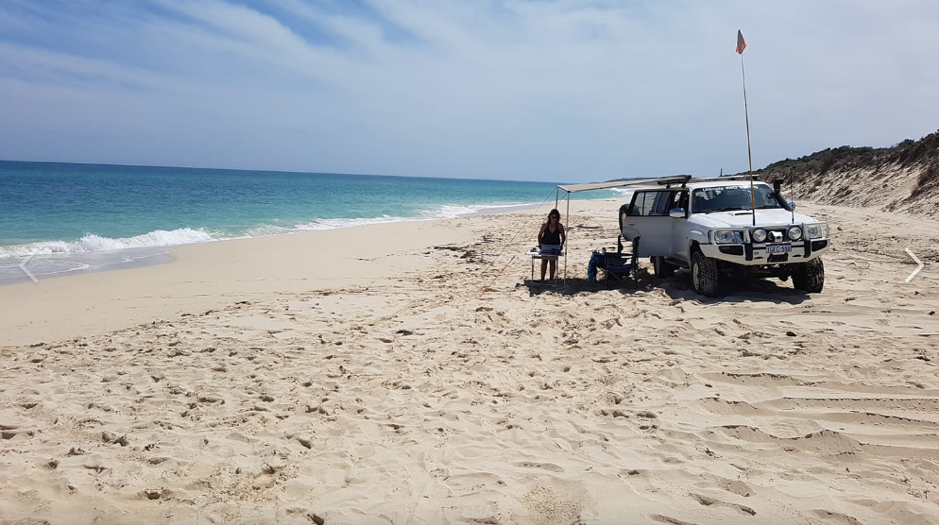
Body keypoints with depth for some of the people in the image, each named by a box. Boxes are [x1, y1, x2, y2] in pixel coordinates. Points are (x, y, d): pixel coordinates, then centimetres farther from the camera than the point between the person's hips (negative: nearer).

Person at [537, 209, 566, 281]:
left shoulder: (559, 226, -7)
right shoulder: (545, 225, -8)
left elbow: (563, 236, 4)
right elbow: (539, 235, 3)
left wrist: (561, 245, -3)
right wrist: (539, 244, -1)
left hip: (555, 246, 0)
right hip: (545, 245, 0)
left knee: (553, 262, 2)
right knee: (544, 262, 1)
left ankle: (551, 278, 8)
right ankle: (542, 278, 4)